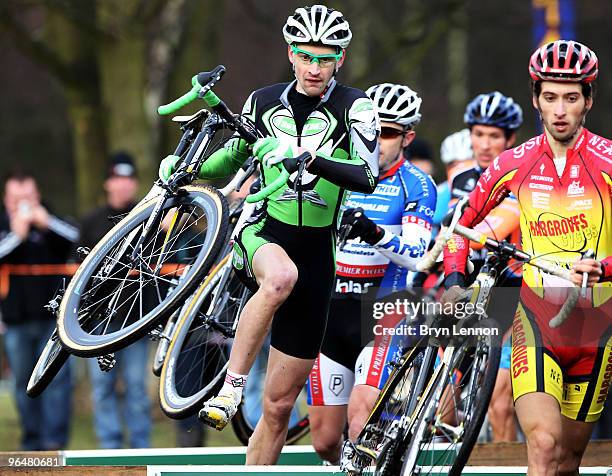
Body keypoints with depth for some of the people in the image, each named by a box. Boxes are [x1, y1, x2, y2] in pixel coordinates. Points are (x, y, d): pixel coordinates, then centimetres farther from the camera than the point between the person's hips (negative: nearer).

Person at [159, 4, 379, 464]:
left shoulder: (353, 106, -3)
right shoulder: (264, 102, 6)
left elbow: (367, 177, -17)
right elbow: (233, 156, 24)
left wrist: (312, 160, -33)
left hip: (316, 251, 0)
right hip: (262, 231, 0)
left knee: (280, 405, 1)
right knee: (281, 277, -40)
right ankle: (231, 387, -34)